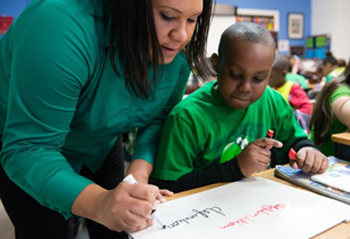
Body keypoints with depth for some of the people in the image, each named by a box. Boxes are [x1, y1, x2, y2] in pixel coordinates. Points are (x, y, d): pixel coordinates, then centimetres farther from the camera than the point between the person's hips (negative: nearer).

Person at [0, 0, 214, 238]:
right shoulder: (63, 29, -38)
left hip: (99, 143, 5)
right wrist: (99, 203, -53)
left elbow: (160, 116, -11)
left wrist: (139, 173, -29)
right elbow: (27, 148, -37)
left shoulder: (176, 47, -20)